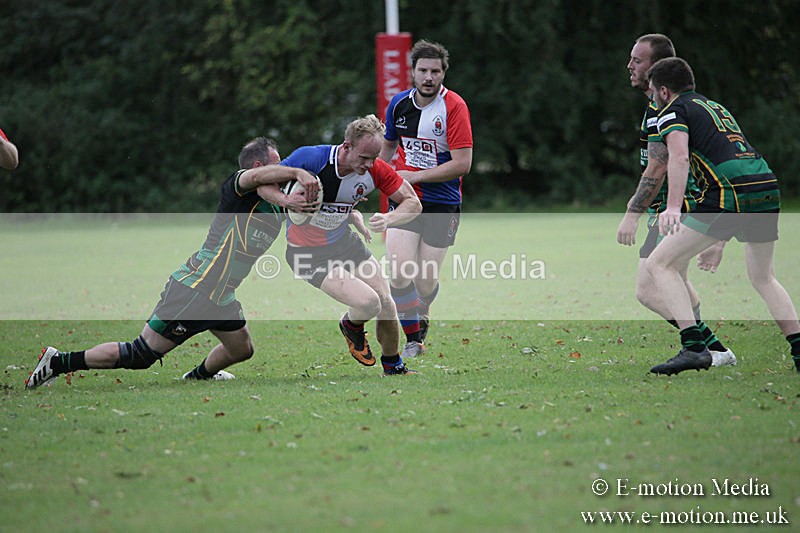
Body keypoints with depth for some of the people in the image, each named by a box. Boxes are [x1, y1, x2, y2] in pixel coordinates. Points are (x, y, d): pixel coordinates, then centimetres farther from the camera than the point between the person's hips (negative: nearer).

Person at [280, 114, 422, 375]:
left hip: (344, 241, 5)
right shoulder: (311, 158, -27)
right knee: (369, 302, -20)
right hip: (308, 253, -5)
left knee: (385, 303, 0)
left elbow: (413, 203, -6)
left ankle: (393, 367, 25)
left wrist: (389, 219, -26)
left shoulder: (375, 169, -14)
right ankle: (351, 327, 17)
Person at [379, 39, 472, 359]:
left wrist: (415, 176, -15)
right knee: (401, 273, -16)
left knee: (426, 282, 1)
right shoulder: (398, 104, 3)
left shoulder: (454, 107, -13)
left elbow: (462, 164, -18)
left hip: (442, 205, -3)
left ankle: (421, 322, 34)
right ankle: (412, 340, 0)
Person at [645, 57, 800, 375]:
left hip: (730, 192, -8)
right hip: (768, 187, 8)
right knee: (763, 279, 28)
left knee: (659, 264, -2)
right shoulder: (716, 107, 32)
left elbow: (679, 158, -14)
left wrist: (673, 207, -27)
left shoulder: (673, 112, 7)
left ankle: (694, 348, -14)